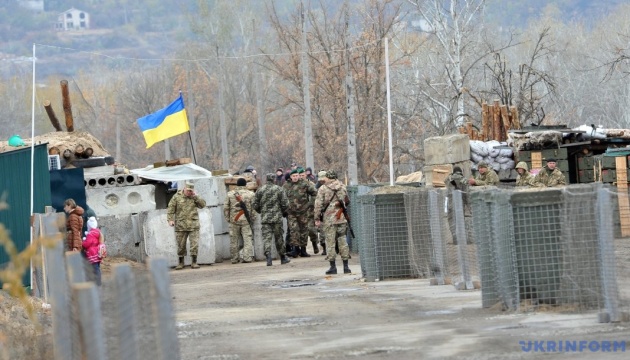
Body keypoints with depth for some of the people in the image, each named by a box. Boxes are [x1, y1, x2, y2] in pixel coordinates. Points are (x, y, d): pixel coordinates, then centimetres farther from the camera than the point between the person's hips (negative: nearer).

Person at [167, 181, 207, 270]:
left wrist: (195, 196, -7)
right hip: (180, 225, -1)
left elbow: (203, 205, -1)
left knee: (195, 244, -5)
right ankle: (181, 262, 16)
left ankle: (194, 262, 2)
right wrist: (170, 219, -10)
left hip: (193, 225, 1)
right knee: (181, 245, 4)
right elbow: (171, 209, 2)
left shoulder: (195, 197, 9)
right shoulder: (177, 197, 3)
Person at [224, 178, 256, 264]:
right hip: (246, 220, -1)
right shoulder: (250, 194, -1)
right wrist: (252, 219, 7)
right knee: (247, 239, 1)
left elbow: (225, 208, 4)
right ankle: (247, 257, -6)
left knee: (234, 240, 8)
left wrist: (228, 218, 12)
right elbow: (253, 208, -2)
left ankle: (234, 258, 12)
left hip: (234, 220, 2)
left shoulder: (230, 194, 4)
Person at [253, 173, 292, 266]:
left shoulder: (260, 190, 3)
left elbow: (256, 206, 6)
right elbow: (285, 204, -4)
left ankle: (268, 256, -21)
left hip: (265, 218, 1)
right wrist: (284, 212, 14)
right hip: (277, 218, -1)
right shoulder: (279, 189, -3)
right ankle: (283, 257, 20)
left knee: (266, 237, -3)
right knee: (279, 238, 10)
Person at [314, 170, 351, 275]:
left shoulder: (323, 189, -5)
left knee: (330, 242, 1)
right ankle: (346, 267, 6)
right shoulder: (342, 187, 8)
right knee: (342, 241, 7)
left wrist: (317, 218, -1)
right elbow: (347, 202, 18)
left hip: (329, 219, -4)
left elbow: (318, 204, -7)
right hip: (341, 218, 4)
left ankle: (333, 267, 0)